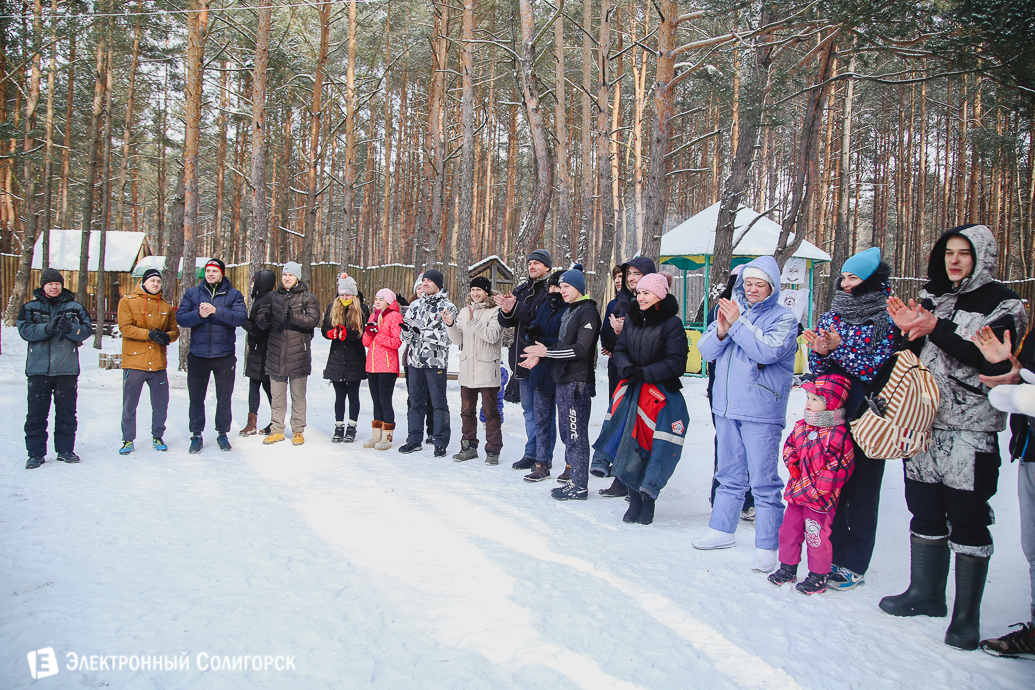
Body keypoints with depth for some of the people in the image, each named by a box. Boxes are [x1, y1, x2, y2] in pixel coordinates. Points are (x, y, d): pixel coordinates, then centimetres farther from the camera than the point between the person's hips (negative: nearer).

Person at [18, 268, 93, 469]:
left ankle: (65, 450, 17)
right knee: (36, 413, 1)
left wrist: (69, 328, -21)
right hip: (38, 369, -1)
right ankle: (36, 453, 9)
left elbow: (87, 330, -1)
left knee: (66, 412, 7)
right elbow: (25, 330, -6)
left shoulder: (74, 307, 8)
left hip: (67, 369, 1)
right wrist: (48, 328, -22)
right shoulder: (30, 307, 7)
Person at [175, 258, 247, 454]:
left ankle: (222, 434, 22)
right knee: (196, 397, 8)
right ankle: (196, 435, 20)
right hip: (198, 355, 2)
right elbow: (180, 318, -2)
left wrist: (217, 311, -25)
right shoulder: (192, 294, 7)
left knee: (224, 397, 7)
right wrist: (199, 314, -21)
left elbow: (241, 317, -14)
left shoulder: (233, 294, 2)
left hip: (225, 356, -1)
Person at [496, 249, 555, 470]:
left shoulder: (551, 291, -8)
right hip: (523, 358, 8)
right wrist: (506, 311, -11)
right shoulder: (521, 290, 15)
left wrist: (515, 308, -25)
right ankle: (531, 453, 25)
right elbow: (507, 323, 10)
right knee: (529, 409, 15)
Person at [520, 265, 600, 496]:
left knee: (577, 433, -7)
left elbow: (580, 349, -19)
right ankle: (572, 472, 23)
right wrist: (539, 356, 9)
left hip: (578, 382, -10)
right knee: (567, 432, 14)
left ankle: (580, 485, -1)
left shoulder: (588, 312, -11)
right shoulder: (568, 311, 18)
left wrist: (546, 352, -17)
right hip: (563, 380, 10)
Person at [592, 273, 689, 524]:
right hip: (631, 391, 5)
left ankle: (648, 499, 11)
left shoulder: (672, 324, -8)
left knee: (654, 451, -4)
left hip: (661, 395, -5)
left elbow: (676, 363, -11)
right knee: (628, 448, 1)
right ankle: (635, 501, 14)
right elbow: (619, 350, 11)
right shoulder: (631, 319, 11)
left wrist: (645, 373, -17)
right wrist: (626, 368, -10)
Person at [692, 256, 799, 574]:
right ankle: (721, 530, 30)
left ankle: (767, 547, 3)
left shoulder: (783, 317, -3)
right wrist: (721, 331, -15)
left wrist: (738, 324, -20)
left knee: (763, 481, -4)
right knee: (729, 475, 18)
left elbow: (769, 350, -21)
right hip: (727, 407, 5)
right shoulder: (732, 310, 10)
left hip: (760, 412, -5)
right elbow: (705, 350, 4)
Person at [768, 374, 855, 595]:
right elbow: (789, 446, 18)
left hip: (820, 497, -7)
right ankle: (787, 568, 32)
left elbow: (839, 468, -16)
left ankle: (818, 576, 20)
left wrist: (817, 491, -16)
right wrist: (793, 465, -1)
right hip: (797, 493, 7)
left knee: (816, 536, 2)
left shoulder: (838, 435, -17)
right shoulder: (801, 427, 4)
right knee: (788, 530, 14)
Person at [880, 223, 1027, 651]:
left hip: (971, 427, -5)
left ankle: (967, 615, 9)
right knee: (925, 510, 14)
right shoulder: (931, 296, 12)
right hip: (924, 421, 5)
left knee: (967, 518, -1)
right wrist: (908, 329, -9)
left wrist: (936, 328, -23)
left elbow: (991, 359, -17)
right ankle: (927, 594, 29)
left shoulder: (1003, 303, -3)